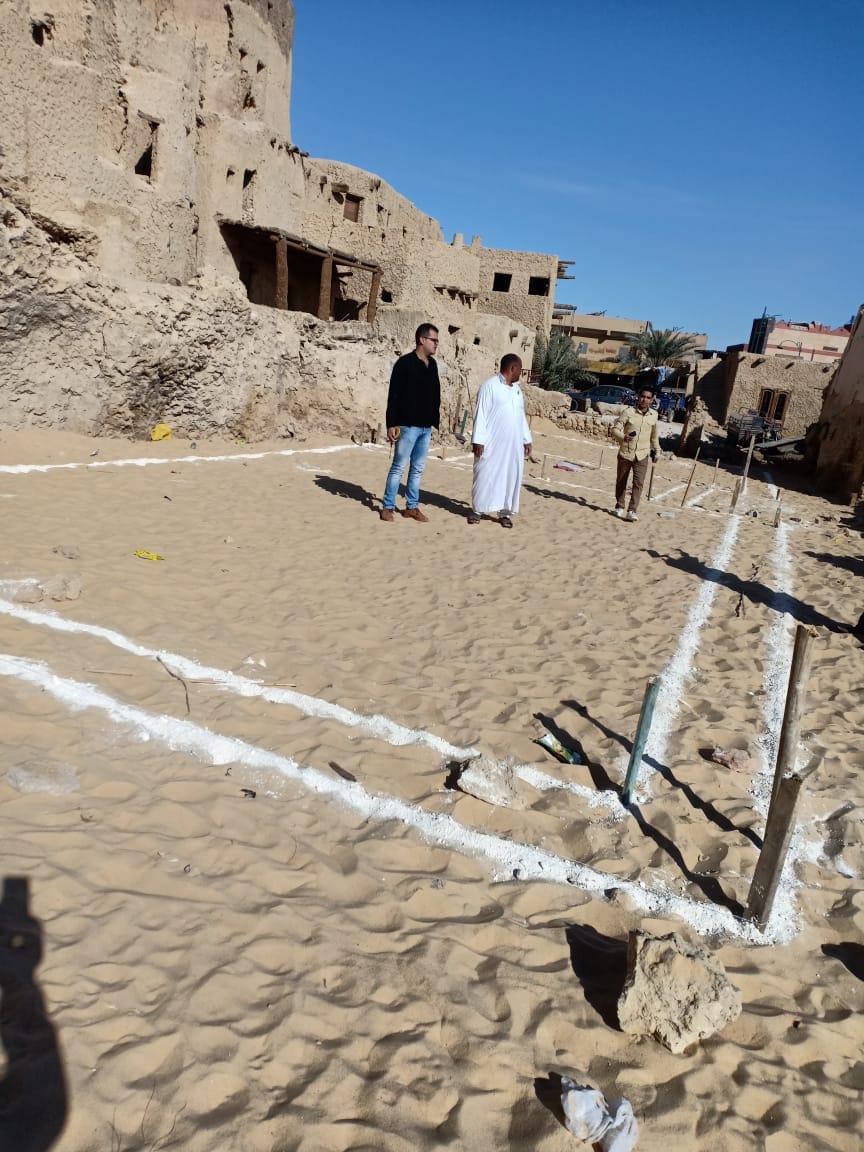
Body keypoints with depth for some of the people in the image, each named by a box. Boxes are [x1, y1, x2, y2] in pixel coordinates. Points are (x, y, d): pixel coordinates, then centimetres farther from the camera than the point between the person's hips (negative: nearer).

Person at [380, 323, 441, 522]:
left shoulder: (432, 364, 10)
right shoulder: (405, 363, -9)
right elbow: (394, 395, -11)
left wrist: (435, 421, 12)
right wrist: (391, 424, -15)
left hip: (426, 427, 7)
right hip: (408, 425, -6)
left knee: (418, 469, 11)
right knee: (398, 467, -1)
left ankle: (412, 507, 19)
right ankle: (387, 506, 9)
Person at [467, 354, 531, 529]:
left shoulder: (517, 389, 15)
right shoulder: (490, 386, -8)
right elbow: (480, 414, -11)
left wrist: (526, 439, 15)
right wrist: (478, 440, -16)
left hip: (513, 444, 6)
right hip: (491, 443, -6)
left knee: (511, 477, 5)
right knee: (485, 476, 0)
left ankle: (505, 512, 12)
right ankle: (477, 509, 12)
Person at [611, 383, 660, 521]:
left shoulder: (654, 415, 3)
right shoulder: (628, 412, -9)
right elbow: (615, 429, -8)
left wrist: (656, 450, 25)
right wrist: (623, 437, -28)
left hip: (642, 456, 1)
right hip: (625, 453, -1)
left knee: (639, 483, -12)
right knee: (621, 482, 11)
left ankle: (632, 511, -13)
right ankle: (619, 507, 30)